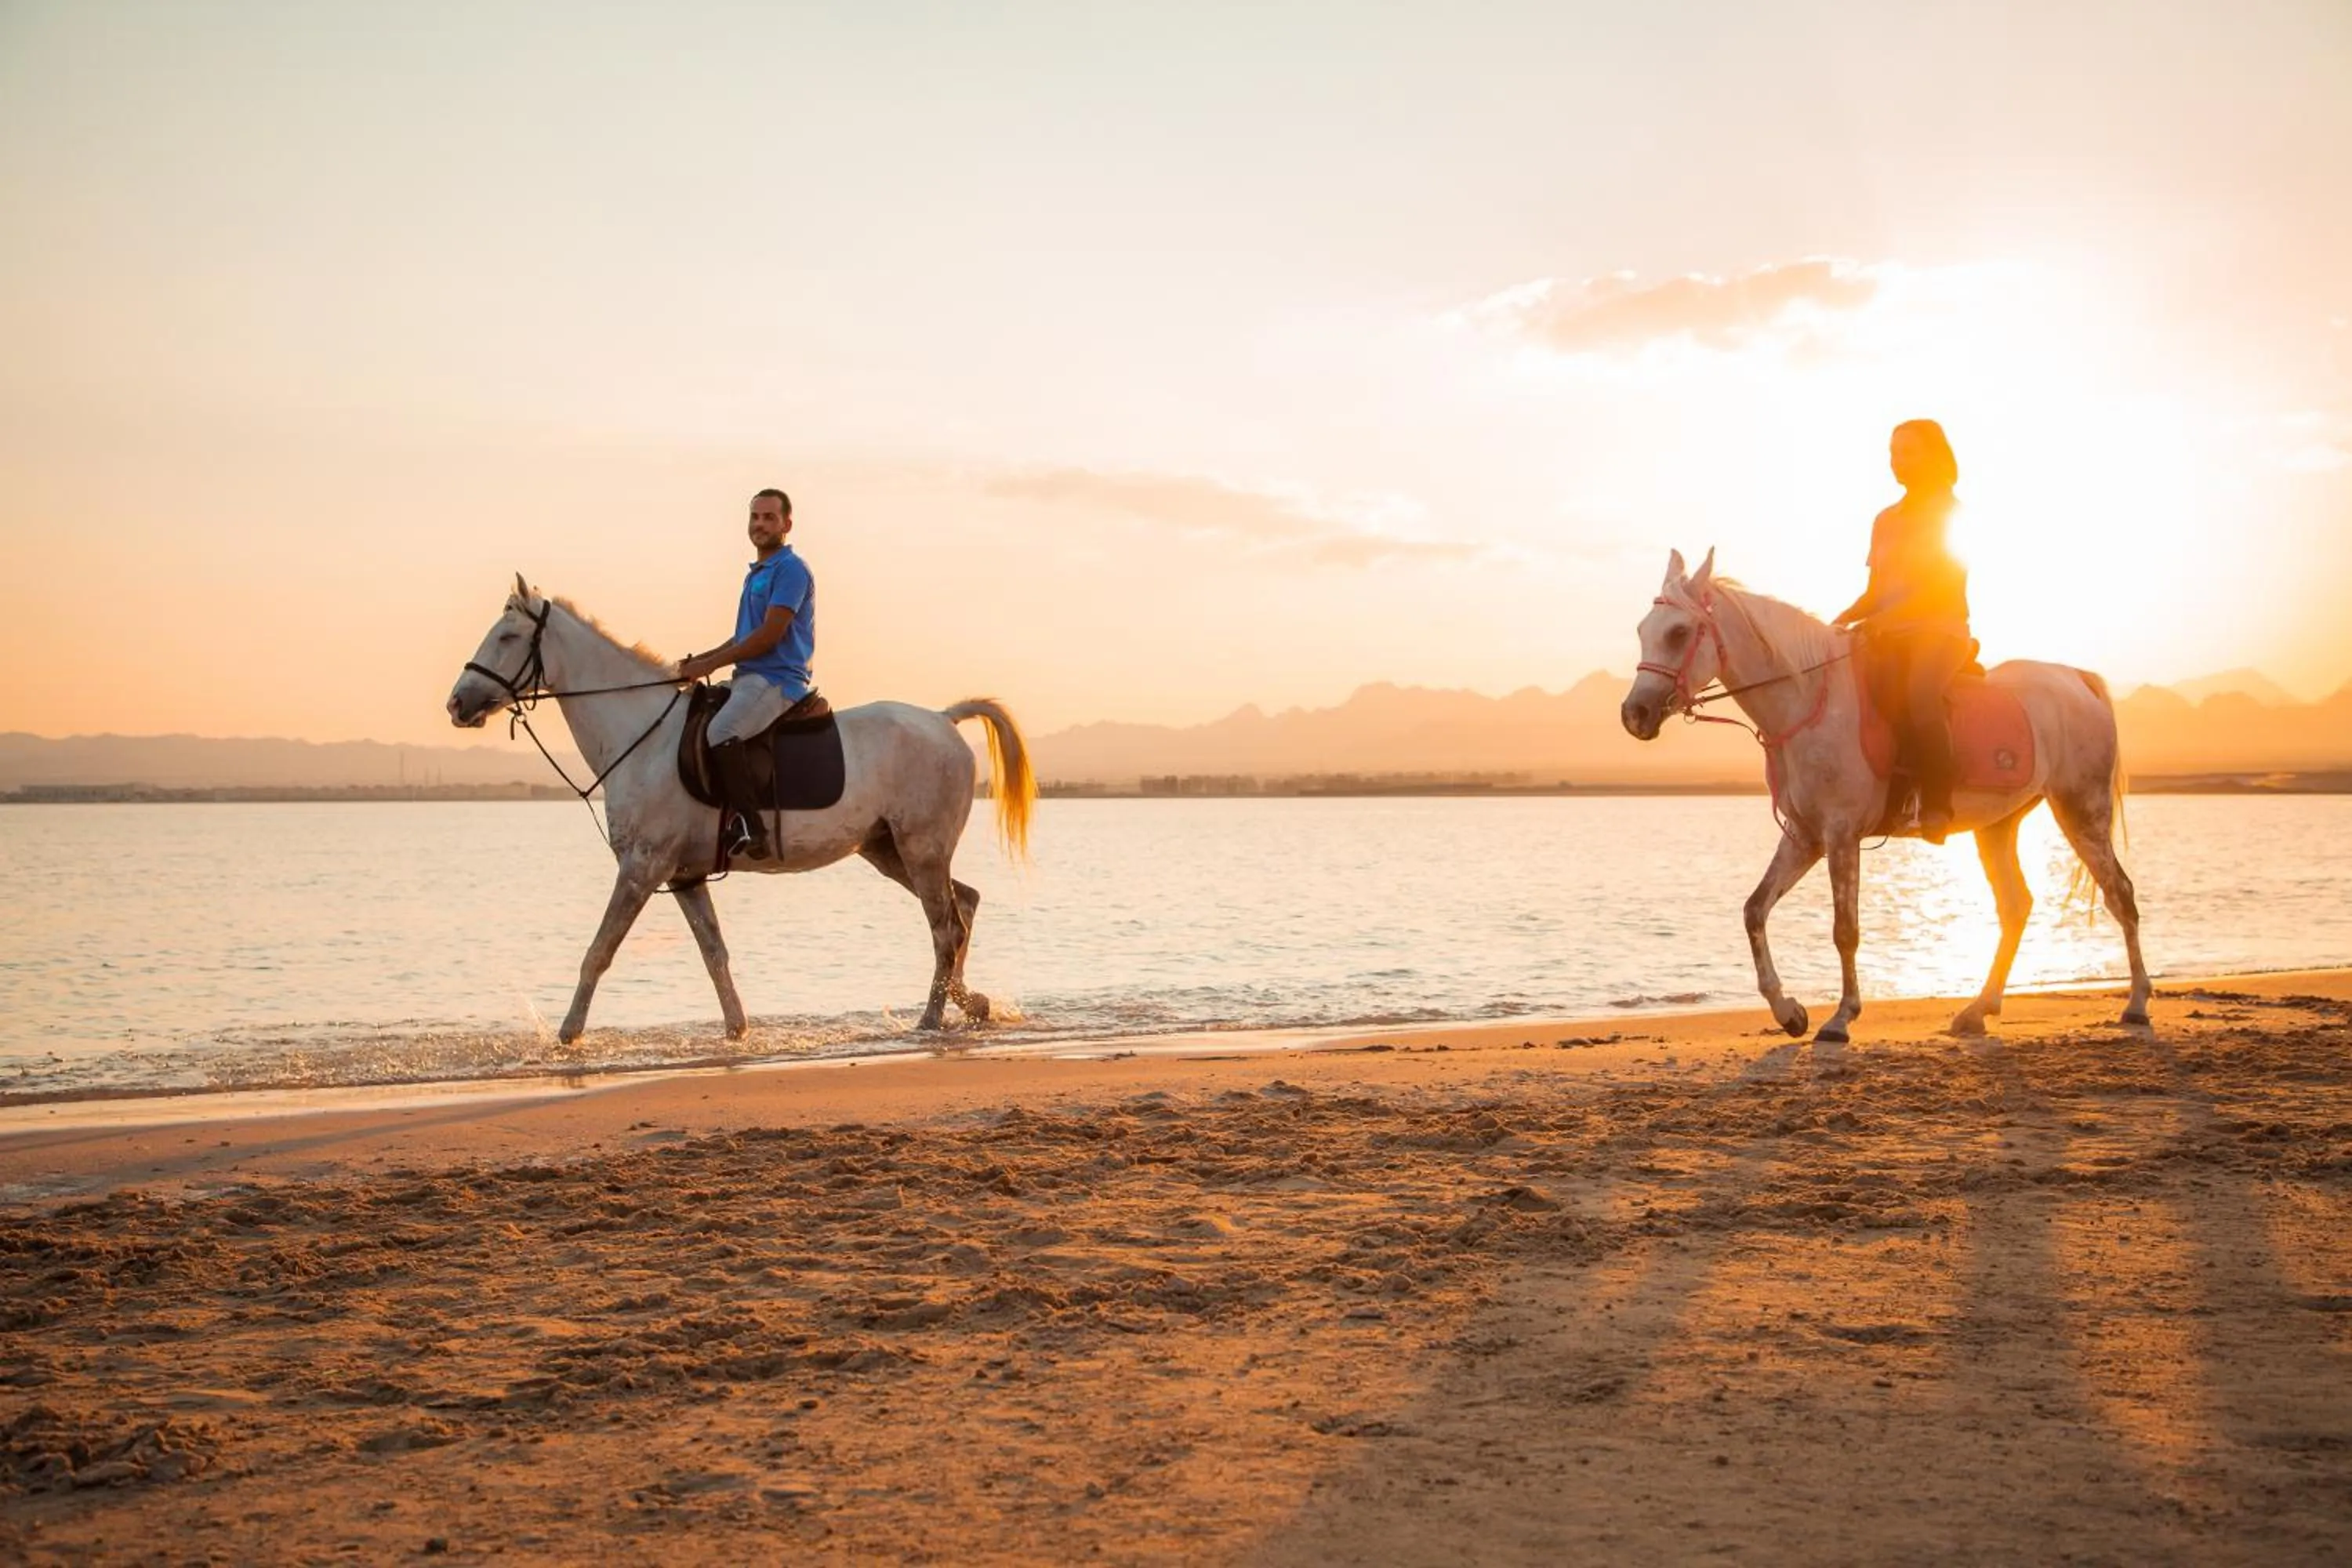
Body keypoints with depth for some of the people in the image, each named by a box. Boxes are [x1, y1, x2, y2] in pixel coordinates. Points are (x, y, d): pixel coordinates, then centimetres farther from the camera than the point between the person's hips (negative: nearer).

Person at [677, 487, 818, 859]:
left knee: (720, 731, -32)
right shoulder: (756, 573, 22)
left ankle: (753, 831, -32)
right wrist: (699, 660, 12)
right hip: (749, 678, 11)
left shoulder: (791, 569, -9)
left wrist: (709, 664, -13)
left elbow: (769, 635, -17)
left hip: (777, 681, -11)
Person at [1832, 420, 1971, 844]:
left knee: (1920, 690, -37)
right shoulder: (1885, 521, 19)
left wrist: (1887, 617, -23)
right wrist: (1843, 620, -1)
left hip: (1941, 630, -6)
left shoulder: (1953, 514, 1)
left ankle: (1937, 806, -34)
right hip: (1890, 635, 6)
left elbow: (1947, 586, -10)